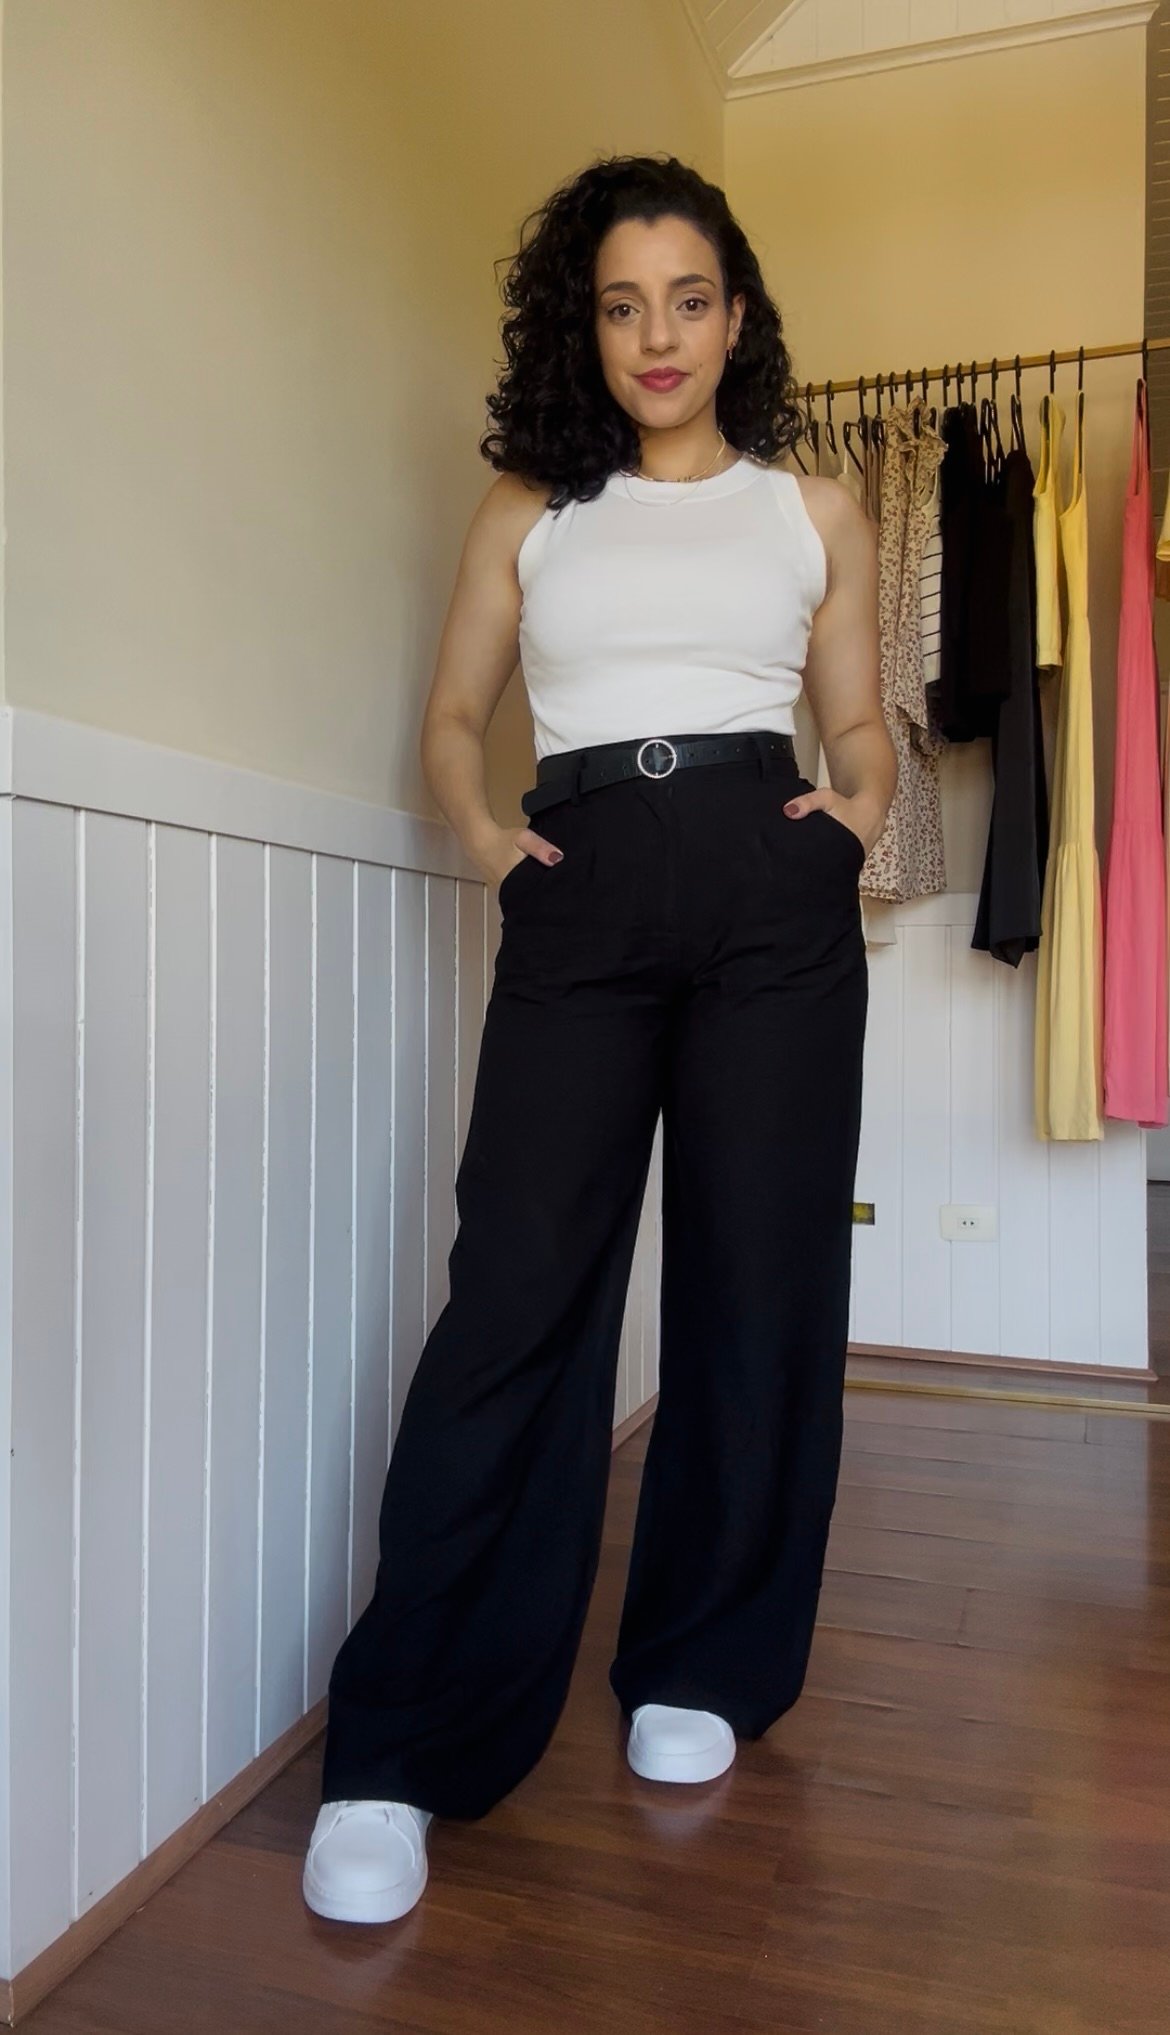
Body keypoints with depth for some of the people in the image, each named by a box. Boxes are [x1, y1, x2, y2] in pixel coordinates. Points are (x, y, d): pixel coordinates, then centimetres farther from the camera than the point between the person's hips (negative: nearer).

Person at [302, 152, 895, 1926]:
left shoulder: (814, 512, 19)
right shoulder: (528, 509, 18)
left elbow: (859, 720, 19)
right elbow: (455, 716, 17)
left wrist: (857, 812, -2)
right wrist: (483, 832, -2)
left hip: (772, 890, 1)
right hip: (580, 896, -1)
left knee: (757, 1281, 1)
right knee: (518, 1287, -9)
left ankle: (703, 1669, 21)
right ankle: (396, 1759, 0)